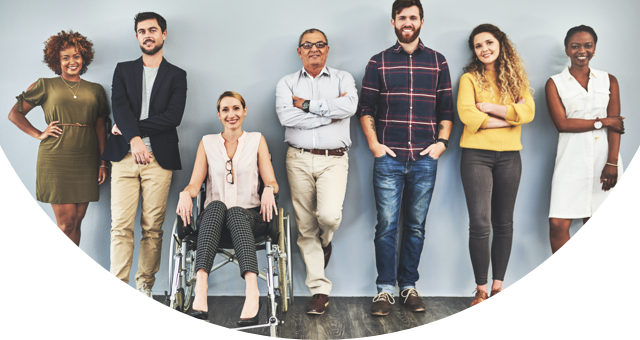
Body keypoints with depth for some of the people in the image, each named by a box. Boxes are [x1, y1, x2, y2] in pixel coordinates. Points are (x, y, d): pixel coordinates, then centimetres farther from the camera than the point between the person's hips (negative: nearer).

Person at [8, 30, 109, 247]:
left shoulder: (96, 90, 13)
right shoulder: (45, 86, 6)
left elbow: (101, 127, 11)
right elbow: (14, 114, 10)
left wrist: (104, 163, 5)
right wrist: (39, 135, 0)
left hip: (86, 161, 3)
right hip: (55, 160, -3)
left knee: (76, 221, 5)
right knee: (66, 221, -6)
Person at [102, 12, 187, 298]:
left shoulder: (176, 76, 11)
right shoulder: (123, 70, 17)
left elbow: (173, 116, -4)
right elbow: (119, 106, 0)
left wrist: (128, 127, -7)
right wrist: (134, 138, -17)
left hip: (159, 158, -1)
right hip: (125, 156, 1)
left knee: (153, 228, -1)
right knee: (121, 226, -6)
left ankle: (145, 287, 9)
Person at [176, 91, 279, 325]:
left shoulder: (257, 140, 13)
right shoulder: (207, 143, 16)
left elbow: (271, 181, 5)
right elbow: (195, 183, 7)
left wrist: (269, 190, -19)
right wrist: (185, 193, -17)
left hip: (249, 216, 0)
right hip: (214, 217, 1)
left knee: (235, 211, -37)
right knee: (216, 205, -36)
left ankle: (252, 291, -57)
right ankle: (200, 292, -54)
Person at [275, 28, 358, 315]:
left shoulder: (343, 79, 10)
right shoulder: (287, 83, 10)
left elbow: (349, 107, -12)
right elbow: (286, 117, -9)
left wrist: (308, 105, -8)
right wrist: (329, 112, -8)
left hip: (334, 160, -1)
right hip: (299, 160, 1)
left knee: (329, 215, -22)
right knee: (305, 227, 2)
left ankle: (325, 242, 17)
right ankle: (320, 289, 11)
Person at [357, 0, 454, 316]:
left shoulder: (437, 62, 11)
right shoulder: (378, 62, 7)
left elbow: (447, 109, 11)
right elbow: (365, 108, 6)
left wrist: (442, 141, -1)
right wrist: (374, 144, -4)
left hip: (424, 159, 1)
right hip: (388, 159, -1)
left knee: (416, 226, 8)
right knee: (387, 225, -1)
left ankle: (409, 287, 18)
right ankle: (385, 289, 8)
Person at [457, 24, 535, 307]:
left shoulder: (516, 78, 10)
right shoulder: (470, 78, 2)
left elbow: (528, 112, -5)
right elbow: (466, 114, -14)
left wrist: (491, 107, -11)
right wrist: (510, 116, -9)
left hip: (509, 156, 3)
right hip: (477, 154, -3)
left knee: (503, 223, 7)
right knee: (480, 224, -9)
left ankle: (498, 286, 17)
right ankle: (481, 290, 1)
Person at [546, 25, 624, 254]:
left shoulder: (609, 81, 11)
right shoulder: (555, 83, 6)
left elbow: (615, 125, 1)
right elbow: (562, 123, -6)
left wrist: (612, 163, -10)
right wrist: (603, 121, -4)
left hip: (605, 159, 2)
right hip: (572, 160, -1)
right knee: (558, 224, -10)